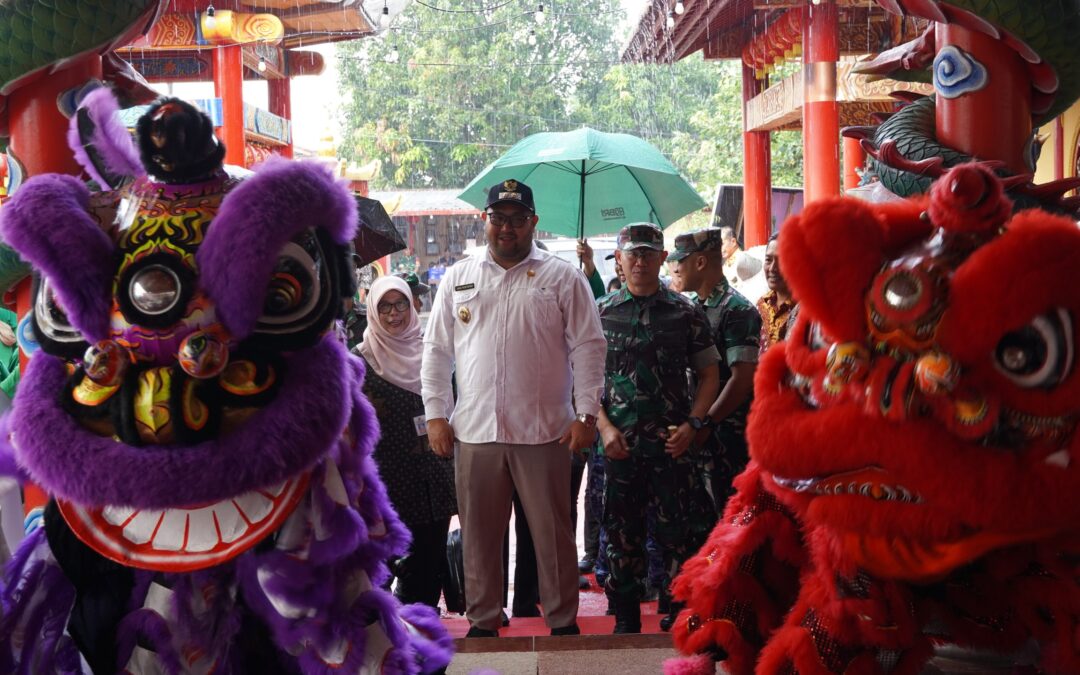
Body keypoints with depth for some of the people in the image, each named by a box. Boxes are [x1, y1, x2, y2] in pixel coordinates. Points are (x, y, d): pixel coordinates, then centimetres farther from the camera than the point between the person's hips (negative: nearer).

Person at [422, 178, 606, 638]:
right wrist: (436, 414, 5)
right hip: (475, 429, 3)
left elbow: (588, 347, 1)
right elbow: (437, 350, 13)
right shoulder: (458, 279, 12)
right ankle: (483, 622, 21)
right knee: (479, 534, 9)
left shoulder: (562, 278, 3)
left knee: (552, 532, 4)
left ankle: (563, 621, 16)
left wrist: (586, 414, -6)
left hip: (543, 430, -2)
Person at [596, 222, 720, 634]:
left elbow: (709, 375, 7)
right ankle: (626, 617, 18)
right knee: (621, 531, 7)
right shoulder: (600, 312, 7)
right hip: (618, 442, 1)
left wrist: (691, 424, -7)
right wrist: (605, 427, -5)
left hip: (672, 442, -1)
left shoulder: (685, 313, 5)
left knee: (674, 530, 0)